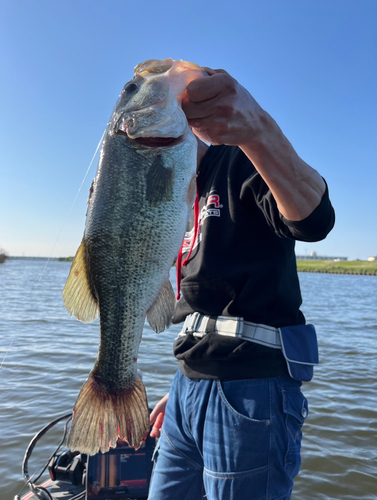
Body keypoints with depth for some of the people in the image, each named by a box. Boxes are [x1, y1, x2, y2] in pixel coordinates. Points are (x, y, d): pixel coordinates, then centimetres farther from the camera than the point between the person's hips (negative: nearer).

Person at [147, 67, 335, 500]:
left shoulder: (243, 161, -6)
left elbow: (314, 219, -29)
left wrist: (256, 127, -46)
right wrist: (181, 389, 20)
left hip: (250, 390, -8)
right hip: (190, 385, 8)